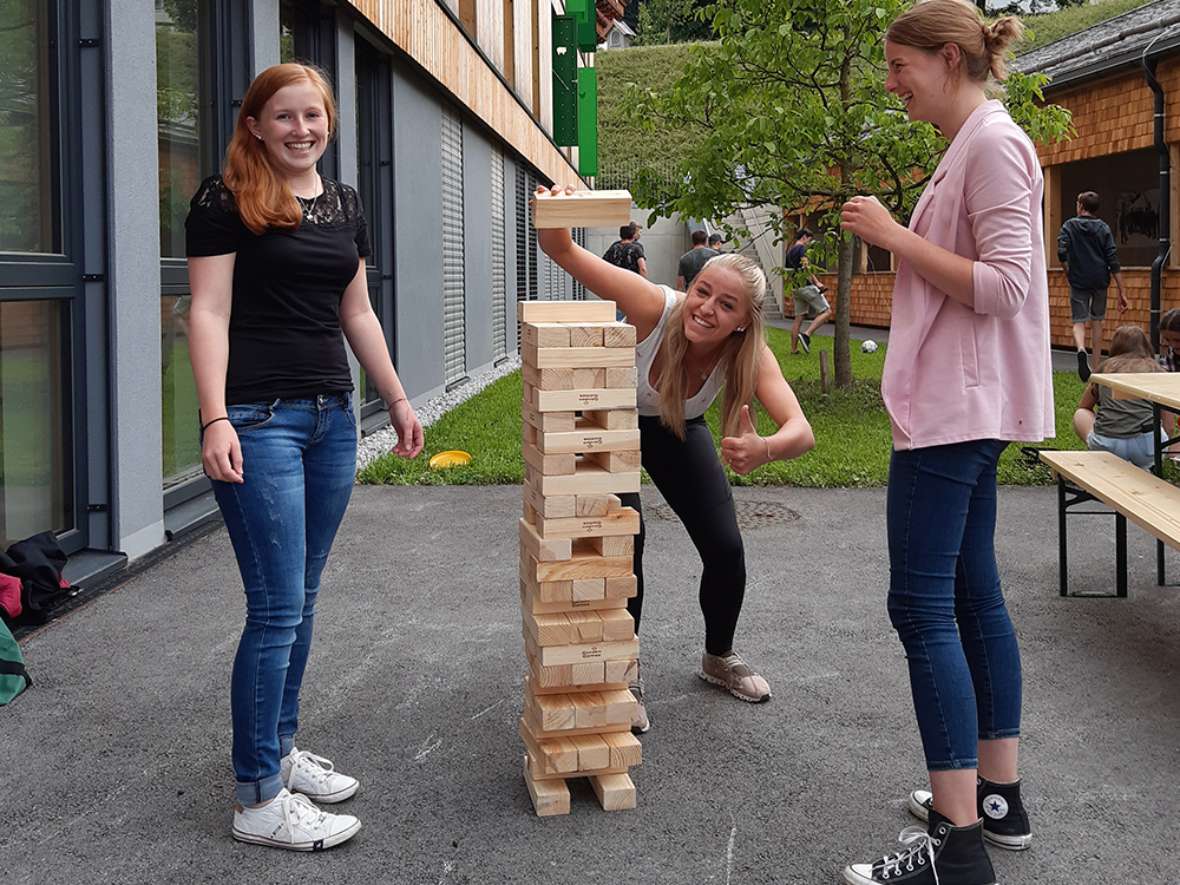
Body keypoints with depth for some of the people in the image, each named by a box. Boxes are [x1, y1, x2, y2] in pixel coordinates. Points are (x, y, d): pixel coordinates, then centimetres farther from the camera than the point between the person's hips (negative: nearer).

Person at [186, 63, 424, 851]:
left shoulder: (344, 203, 14)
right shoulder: (226, 200, -5)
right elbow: (209, 312, -10)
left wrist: (398, 400, 19)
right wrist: (215, 418, -20)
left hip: (332, 416, 7)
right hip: (259, 419, -7)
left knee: (300, 600, 12)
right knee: (277, 609, -7)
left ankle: (279, 750, 26)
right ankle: (258, 800, 3)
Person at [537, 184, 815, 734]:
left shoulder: (750, 355, -31)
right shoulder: (655, 308, -38)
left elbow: (801, 431, -45)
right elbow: (564, 254, -39)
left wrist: (764, 450, -68)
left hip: (675, 431, 3)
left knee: (726, 549, -3)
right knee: (624, 542, -18)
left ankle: (719, 659, 26)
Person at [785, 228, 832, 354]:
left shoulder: (789, 251, 18)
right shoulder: (802, 248, -9)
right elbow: (806, 267, -21)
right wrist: (817, 282, -18)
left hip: (796, 288, 9)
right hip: (807, 286, -9)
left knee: (798, 318, 10)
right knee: (826, 311, -6)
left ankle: (794, 349, 7)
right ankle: (806, 334, -18)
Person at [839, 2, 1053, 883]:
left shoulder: (994, 144, -13)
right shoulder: (973, 147, 17)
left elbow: (1003, 286, -21)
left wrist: (895, 236, -18)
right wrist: (894, 235, 13)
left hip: (956, 411, -11)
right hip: (961, 410, 11)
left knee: (922, 604, -11)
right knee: (973, 596, 13)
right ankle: (997, 797, 23)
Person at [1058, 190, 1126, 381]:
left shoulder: (1069, 226, -1)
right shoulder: (1104, 228, 3)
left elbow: (1062, 253, -15)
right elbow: (1113, 260, -4)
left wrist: (1069, 274, 4)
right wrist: (1121, 292, -4)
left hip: (1079, 282, -2)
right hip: (1100, 281, 2)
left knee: (1079, 322, 0)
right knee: (1096, 322, 16)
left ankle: (1081, 349, -33)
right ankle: (1096, 368, 19)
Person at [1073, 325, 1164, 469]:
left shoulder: (1106, 366, 18)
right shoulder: (1155, 369, 16)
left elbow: (1084, 406, 32)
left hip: (1106, 445, -1)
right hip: (1148, 445, 1)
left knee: (1080, 414, 29)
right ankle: (1142, 467, 8)